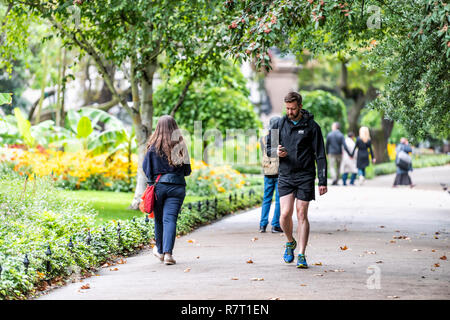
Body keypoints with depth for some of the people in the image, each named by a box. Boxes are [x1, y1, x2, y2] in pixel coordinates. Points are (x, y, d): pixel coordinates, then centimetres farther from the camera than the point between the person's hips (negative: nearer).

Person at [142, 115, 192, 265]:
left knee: (159, 219, 14)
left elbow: (146, 167, -1)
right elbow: (187, 170, 3)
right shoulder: (181, 146, -1)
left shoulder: (153, 147, -5)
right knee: (170, 219, -3)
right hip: (176, 187, 0)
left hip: (158, 186, 0)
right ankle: (168, 253, -16)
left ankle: (160, 250, 30)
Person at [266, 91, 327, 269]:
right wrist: (276, 152, -10)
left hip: (305, 176, -2)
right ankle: (290, 242, 21)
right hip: (285, 176, 2)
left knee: (302, 215, -3)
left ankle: (301, 255, 3)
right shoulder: (280, 124, 7)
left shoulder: (312, 126, -1)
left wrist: (322, 181, -6)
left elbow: (320, 156, 0)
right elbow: (269, 148, 15)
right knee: (285, 214, -8)